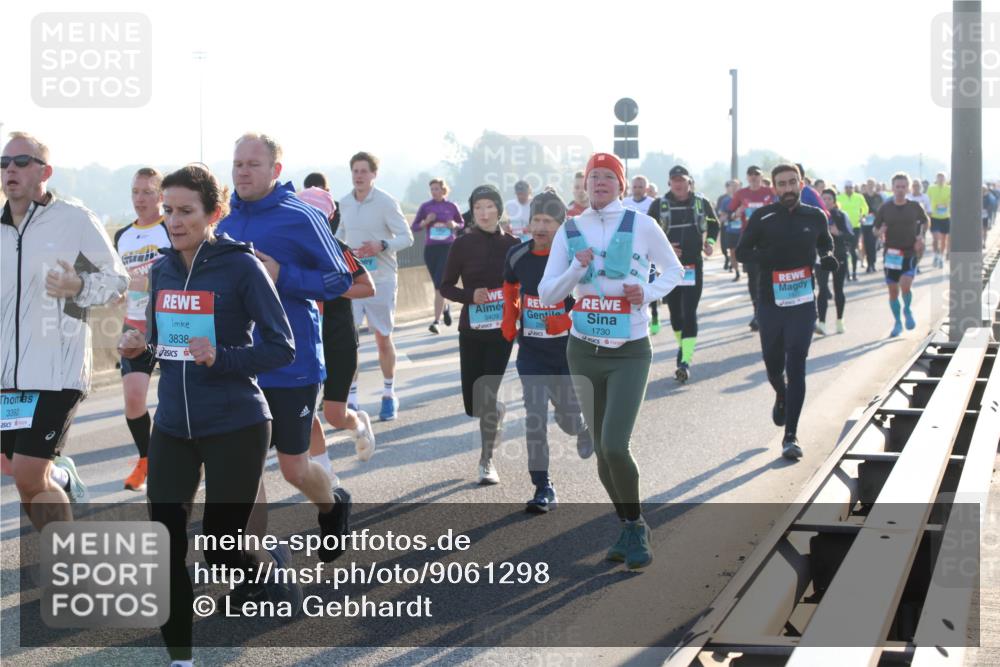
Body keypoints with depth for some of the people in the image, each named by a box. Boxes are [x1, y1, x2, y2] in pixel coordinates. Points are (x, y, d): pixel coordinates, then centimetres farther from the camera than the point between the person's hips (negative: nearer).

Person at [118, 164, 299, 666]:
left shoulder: (241, 266, -11)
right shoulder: (162, 271, 7)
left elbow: (281, 347, -12)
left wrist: (220, 357, -25)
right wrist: (140, 348, -4)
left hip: (235, 427, -5)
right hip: (172, 427, 5)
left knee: (223, 548, 2)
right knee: (164, 544, 1)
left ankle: (274, 568, 36)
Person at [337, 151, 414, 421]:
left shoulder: (386, 203, -10)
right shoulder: (345, 202, 6)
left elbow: (407, 237, -10)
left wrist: (382, 245, -25)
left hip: (381, 279, -4)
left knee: (383, 338, 7)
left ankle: (389, 395, 24)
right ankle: (351, 399, 4)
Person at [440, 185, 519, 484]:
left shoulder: (512, 244, -1)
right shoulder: (462, 245, -1)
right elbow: (446, 286, 4)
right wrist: (470, 296, -14)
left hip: (501, 329, -1)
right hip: (471, 329, 1)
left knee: (487, 393, -9)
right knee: (473, 403, 2)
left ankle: (487, 460, 7)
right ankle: (497, 412, 40)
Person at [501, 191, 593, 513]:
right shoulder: (517, 255, -1)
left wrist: (567, 320, -20)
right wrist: (509, 318, 8)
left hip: (567, 350, -2)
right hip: (531, 350, 2)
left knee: (568, 419, 9)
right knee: (535, 416, -10)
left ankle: (585, 428, 49)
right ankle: (543, 488, -3)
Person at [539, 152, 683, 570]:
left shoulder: (642, 225, -3)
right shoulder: (569, 232, 4)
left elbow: (674, 270, 10)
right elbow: (546, 293, 3)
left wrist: (648, 292, -8)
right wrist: (577, 269, -14)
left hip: (630, 352, -4)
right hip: (584, 351, 4)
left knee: (615, 446, -16)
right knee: (601, 450, 9)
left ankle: (636, 526, 6)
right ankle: (629, 529, 27)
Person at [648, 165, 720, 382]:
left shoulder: (701, 203, 3)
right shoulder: (659, 205, 0)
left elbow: (714, 224, 20)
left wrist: (710, 242, 3)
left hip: (694, 266, -1)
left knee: (689, 313, -10)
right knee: (675, 311, 12)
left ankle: (686, 362, -16)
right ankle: (682, 347, 37)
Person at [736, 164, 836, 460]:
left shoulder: (815, 217, 4)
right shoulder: (763, 217, -2)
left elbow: (826, 243, 22)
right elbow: (741, 252, 2)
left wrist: (827, 258, 0)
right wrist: (765, 255, -17)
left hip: (803, 303, 0)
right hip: (770, 302, 0)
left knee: (796, 367, -8)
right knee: (773, 365, 9)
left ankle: (790, 436, -5)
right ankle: (781, 397, 47)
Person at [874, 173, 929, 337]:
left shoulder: (915, 207, 0)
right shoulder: (885, 208, 0)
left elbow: (925, 222, 18)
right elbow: (876, 229, 7)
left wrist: (921, 236, 2)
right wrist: (880, 232, -16)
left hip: (910, 254, -1)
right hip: (891, 254, 1)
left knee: (905, 285, -19)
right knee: (893, 291, 5)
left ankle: (907, 310, 12)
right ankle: (897, 323, 23)